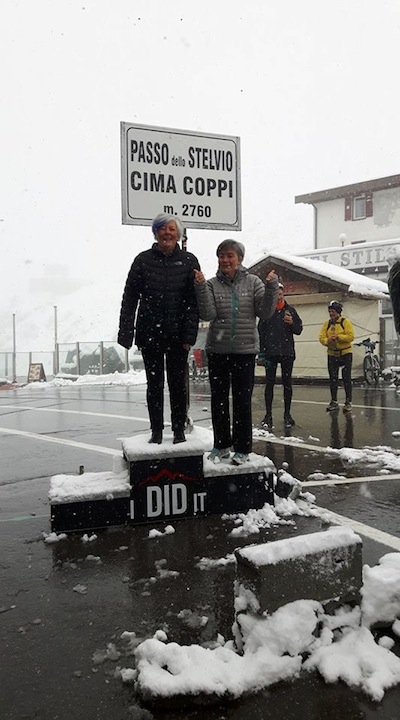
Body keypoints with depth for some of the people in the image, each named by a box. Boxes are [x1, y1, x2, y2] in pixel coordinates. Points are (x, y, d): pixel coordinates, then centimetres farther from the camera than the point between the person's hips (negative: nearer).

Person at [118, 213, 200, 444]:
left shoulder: (189, 261, 1)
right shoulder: (143, 260, 3)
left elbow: (194, 301, -2)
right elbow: (130, 298, 2)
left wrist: (189, 335, -10)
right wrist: (126, 332, -4)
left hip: (177, 335, -1)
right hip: (149, 334, 1)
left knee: (177, 383, 7)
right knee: (154, 384, 9)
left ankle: (179, 430, 20)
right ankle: (157, 430, 19)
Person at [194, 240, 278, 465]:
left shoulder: (252, 282, 1)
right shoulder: (212, 284, 1)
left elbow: (265, 312, -4)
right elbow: (208, 314, -11)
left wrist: (271, 288, -17)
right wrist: (201, 288, -20)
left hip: (245, 349, -1)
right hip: (217, 350, 2)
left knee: (243, 400, 2)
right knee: (218, 399, 10)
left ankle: (243, 448, 13)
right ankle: (222, 445, 24)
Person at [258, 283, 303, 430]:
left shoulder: (290, 310, 8)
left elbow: (299, 330, 9)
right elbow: (261, 332, 1)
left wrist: (292, 323, -12)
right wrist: (261, 352, -4)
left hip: (287, 352, 2)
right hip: (270, 352, -1)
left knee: (287, 383, 6)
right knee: (269, 383, -1)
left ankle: (287, 414, 15)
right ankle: (268, 415, 4)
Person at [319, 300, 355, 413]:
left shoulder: (345, 322, -5)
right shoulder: (327, 324, 7)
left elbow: (351, 336, -15)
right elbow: (321, 337, -1)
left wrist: (337, 337, -24)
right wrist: (327, 341, -22)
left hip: (345, 354, -4)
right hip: (332, 354, 4)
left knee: (346, 378, -1)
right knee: (333, 379, 7)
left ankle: (348, 402, 5)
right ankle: (334, 402, 16)